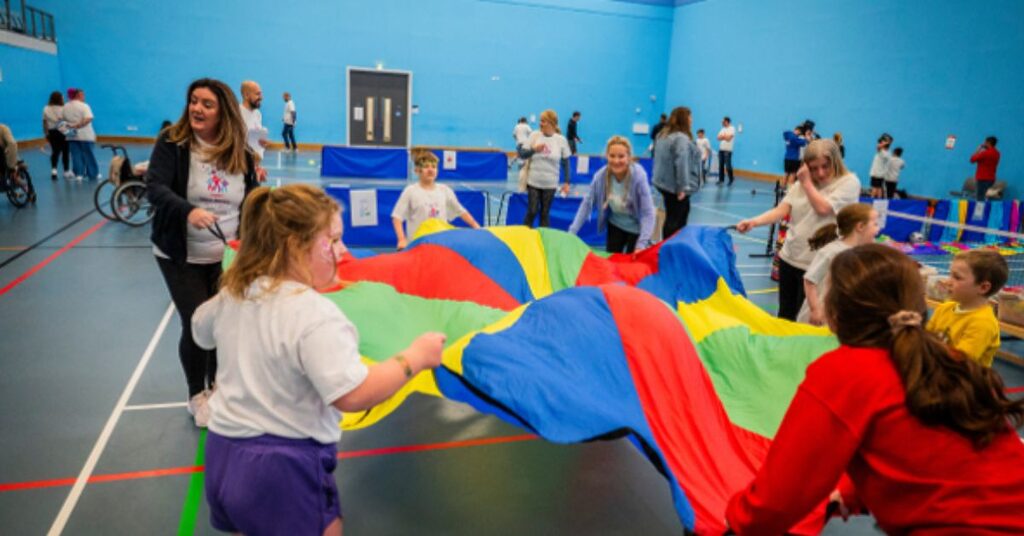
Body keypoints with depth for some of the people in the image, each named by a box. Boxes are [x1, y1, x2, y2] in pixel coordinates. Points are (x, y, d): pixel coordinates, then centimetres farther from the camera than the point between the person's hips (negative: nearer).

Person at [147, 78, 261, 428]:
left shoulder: (240, 154, 0)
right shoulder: (172, 143, -10)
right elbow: (154, 187, -21)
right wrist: (188, 211, -40)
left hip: (226, 257, 3)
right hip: (181, 257, -3)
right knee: (196, 324, -2)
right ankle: (197, 395, 23)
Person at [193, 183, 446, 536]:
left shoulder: (232, 295, 1)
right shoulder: (315, 315, -26)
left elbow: (201, 331, 23)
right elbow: (352, 395, -32)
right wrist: (416, 357, -21)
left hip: (223, 456, 8)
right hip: (284, 469, -7)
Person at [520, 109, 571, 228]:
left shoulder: (561, 140, -4)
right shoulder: (534, 135, -3)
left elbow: (565, 163, 3)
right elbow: (521, 153, 0)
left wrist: (567, 182, 1)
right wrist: (534, 149, -18)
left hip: (550, 184, 0)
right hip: (533, 182, 0)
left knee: (545, 214, 8)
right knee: (532, 211, 0)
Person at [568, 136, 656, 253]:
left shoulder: (639, 176, -31)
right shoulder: (601, 175, -21)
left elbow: (648, 213, -29)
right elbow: (587, 203, -14)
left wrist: (642, 244, -37)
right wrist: (572, 232, -19)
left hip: (636, 228, -3)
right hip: (615, 225, 3)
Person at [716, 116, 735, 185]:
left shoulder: (732, 128, -6)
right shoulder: (723, 129, 17)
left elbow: (728, 138, -16)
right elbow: (718, 138, 9)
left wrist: (722, 136, -1)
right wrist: (725, 136, -8)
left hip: (727, 150, -7)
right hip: (721, 149, 7)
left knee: (728, 165, -8)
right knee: (721, 165, 7)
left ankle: (731, 179, 0)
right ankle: (721, 179, 12)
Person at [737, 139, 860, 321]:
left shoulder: (849, 182, -7)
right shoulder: (801, 184, 9)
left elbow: (823, 208, -20)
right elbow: (781, 210, -2)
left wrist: (807, 183, -10)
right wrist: (753, 222, -17)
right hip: (789, 258, 5)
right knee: (784, 315, 15)